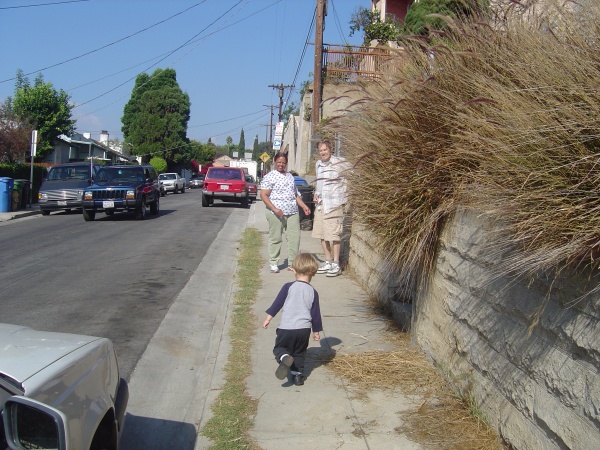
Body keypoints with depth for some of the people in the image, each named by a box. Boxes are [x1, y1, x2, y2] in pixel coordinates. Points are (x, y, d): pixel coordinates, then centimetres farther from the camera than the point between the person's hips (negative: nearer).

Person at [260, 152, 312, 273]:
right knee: (275, 238, 0)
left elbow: (296, 194, 26)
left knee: (295, 238, 3)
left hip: (292, 213, 6)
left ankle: (292, 263, 12)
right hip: (276, 213, -6)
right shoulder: (269, 177, -2)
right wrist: (275, 209, -19)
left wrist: (304, 206, 14)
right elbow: (264, 195, -9)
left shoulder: (290, 176, 19)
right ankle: (273, 264, 11)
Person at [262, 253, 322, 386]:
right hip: (304, 329, 3)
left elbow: (277, 303, -4)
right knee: (299, 353, 21)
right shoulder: (313, 292, 2)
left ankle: (284, 358, -18)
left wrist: (268, 318, 5)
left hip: (286, 327, -3)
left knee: (279, 348, 12)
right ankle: (298, 375, 17)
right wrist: (316, 331, 18)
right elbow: (315, 313, 7)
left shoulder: (288, 287, -5)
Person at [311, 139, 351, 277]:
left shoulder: (339, 163, -9)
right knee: (321, 234, 9)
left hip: (334, 204, -7)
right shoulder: (318, 164, 14)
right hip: (320, 204, 7)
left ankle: (336, 265, 4)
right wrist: (316, 194, 12)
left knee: (334, 234, -5)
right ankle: (328, 262, 21)